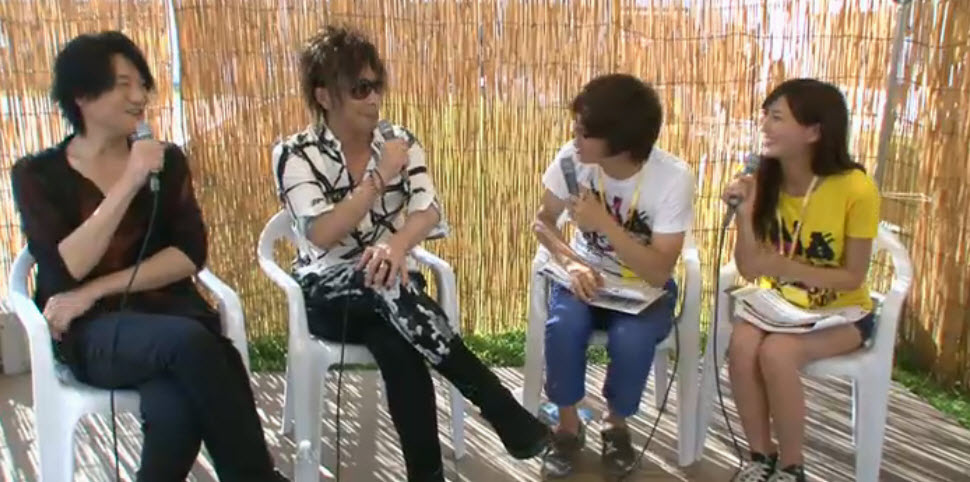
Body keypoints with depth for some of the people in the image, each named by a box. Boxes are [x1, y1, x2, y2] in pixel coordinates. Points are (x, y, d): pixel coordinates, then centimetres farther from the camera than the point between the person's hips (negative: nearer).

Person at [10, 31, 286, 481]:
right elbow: (64, 270, -11)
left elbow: (189, 254, -1)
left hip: (166, 311, 2)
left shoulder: (167, 160, 11)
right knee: (189, 341, -34)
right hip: (92, 332, -2)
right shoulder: (37, 174, 4)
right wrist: (128, 185, -16)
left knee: (175, 408, -34)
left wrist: (97, 289, -10)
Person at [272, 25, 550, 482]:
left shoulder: (401, 141, 4)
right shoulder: (295, 154, -7)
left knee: (397, 346, -34)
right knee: (383, 285, -37)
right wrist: (380, 178, -22)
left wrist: (397, 245, -35)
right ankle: (501, 407, -34)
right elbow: (321, 235, -19)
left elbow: (428, 211, -12)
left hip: (395, 286, 2)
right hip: (329, 293, -2)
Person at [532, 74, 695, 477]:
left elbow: (658, 272, -25)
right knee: (562, 327, -30)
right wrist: (571, 263, -21)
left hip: (645, 286, -2)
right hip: (587, 275, 2)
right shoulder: (573, 157, -16)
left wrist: (604, 222, -34)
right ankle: (568, 425, -2)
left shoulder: (673, 177, -24)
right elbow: (543, 221, -2)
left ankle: (616, 424, 0)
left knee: (630, 338, -33)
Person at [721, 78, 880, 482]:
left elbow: (853, 277, -14)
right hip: (779, 303, 4)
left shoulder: (856, 189, -20)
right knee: (742, 344, -28)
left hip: (841, 313, -3)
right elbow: (749, 270, -7)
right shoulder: (764, 183, -7)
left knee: (776, 352, -31)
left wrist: (785, 267, -26)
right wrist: (745, 216, -23)